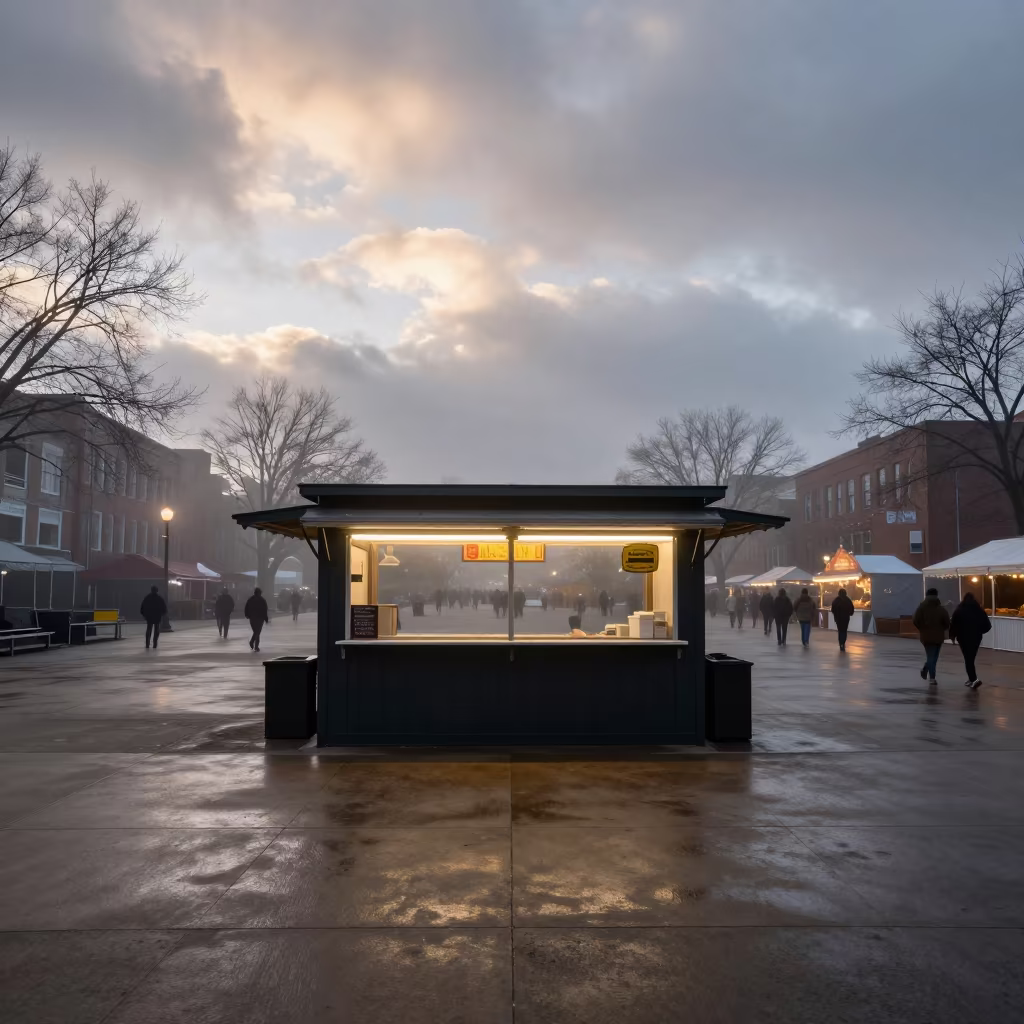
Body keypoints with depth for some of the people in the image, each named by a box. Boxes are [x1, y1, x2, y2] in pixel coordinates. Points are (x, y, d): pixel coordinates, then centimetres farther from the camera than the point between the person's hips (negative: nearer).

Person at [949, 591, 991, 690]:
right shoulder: (979, 610, 1)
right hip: (976, 637, 4)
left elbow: (954, 624, -10)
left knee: (968, 659, -2)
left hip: (964, 638, -4)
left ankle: (974, 679, -17)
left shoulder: (959, 610, -8)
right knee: (971, 658, 18)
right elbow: (987, 625, 2)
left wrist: (952, 635, 4)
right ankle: (971, 679, 22)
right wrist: (979, 631, 19)